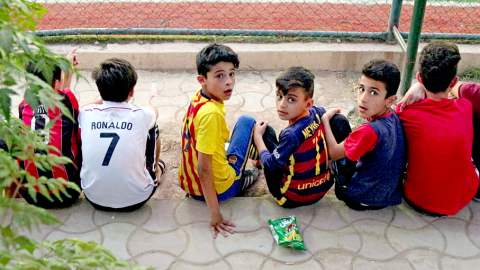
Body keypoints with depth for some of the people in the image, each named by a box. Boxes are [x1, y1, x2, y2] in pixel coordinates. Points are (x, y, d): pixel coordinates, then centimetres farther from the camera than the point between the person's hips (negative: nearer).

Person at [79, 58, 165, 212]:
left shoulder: (87, 114, -9)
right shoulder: (141, 115, -13)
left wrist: (106, 97, 27)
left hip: (95, 199, 2)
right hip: (136, 200, -2)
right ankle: (156, 169, 44)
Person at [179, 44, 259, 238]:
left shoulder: (198, 97, -5)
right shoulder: (211, 113, -30)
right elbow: (203, 168, -30)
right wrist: (215, 215, -26)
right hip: (219, 190, -8)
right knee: (247, 121, 5)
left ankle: (239, 177, 26)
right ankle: (239, 179, 13)